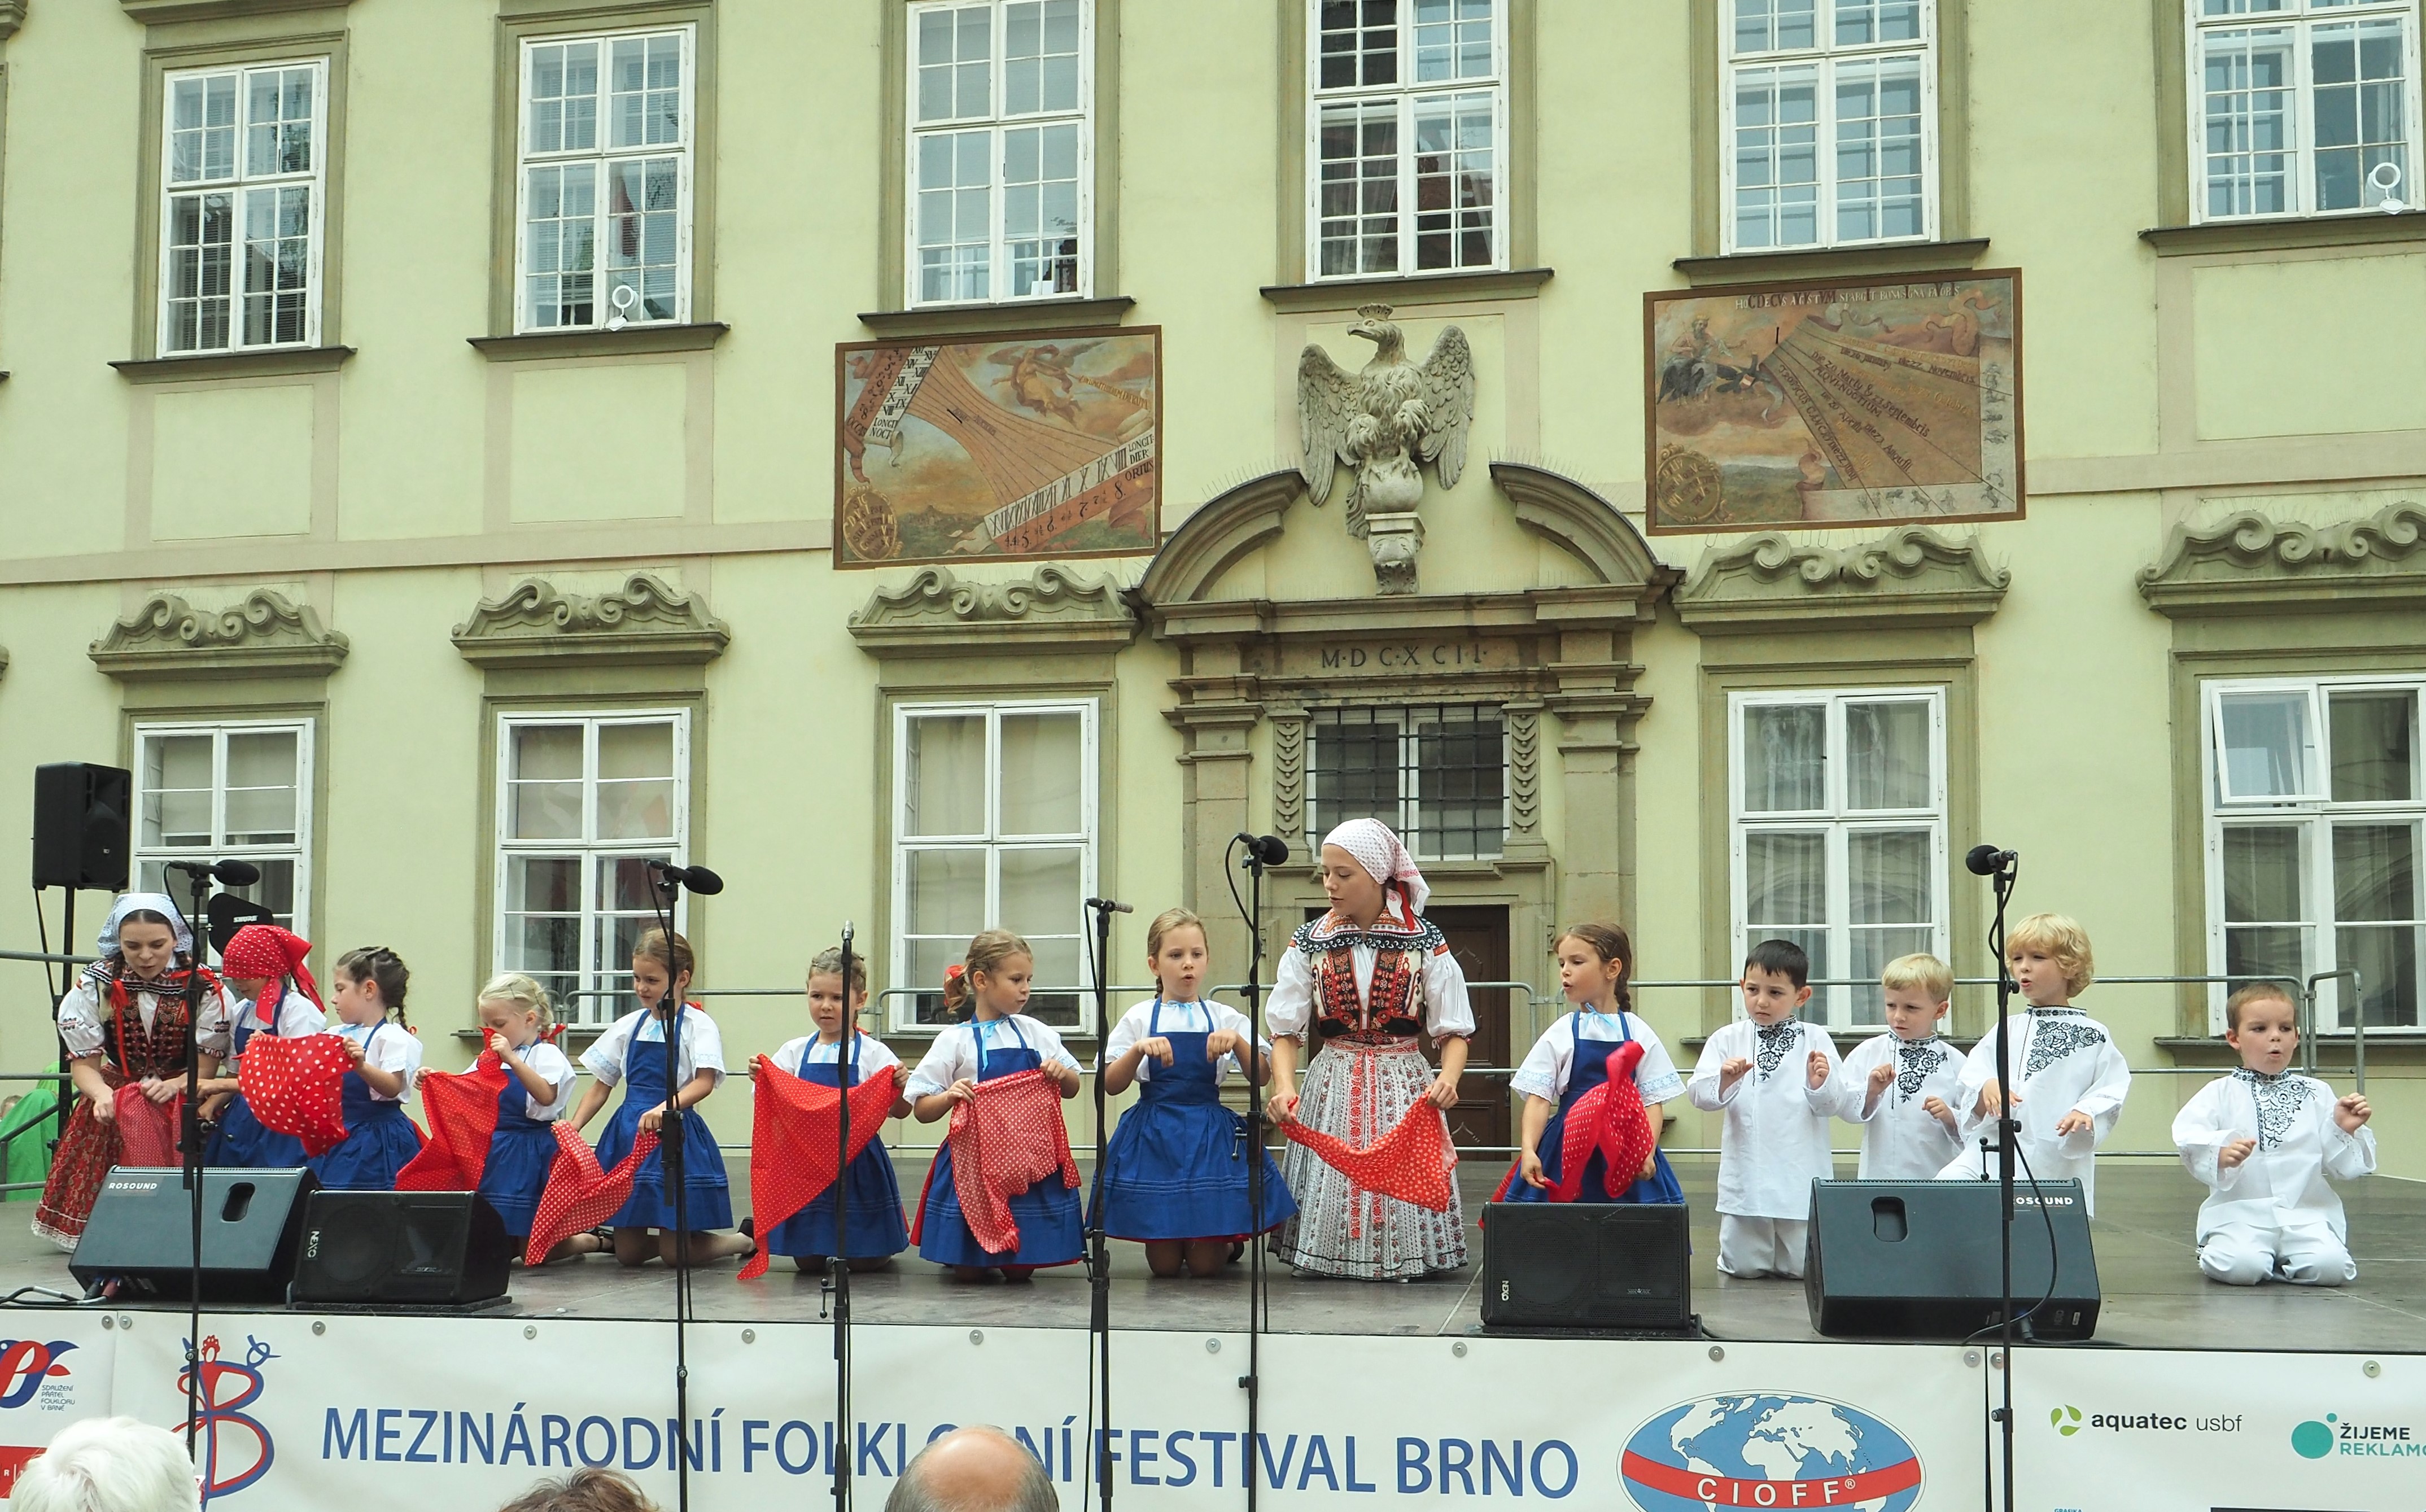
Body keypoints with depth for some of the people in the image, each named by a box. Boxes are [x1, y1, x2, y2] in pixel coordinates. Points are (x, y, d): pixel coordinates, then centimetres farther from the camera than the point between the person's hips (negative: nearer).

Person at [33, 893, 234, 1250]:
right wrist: (102, 1094, -24)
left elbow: (207, 1067, -6)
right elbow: (83, 1064, -3)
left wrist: (173, 1086, -26)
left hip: (183, 1097, -2)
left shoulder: (204, 988, -7)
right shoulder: (96, 985, -2)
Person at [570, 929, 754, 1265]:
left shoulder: (698, 1025, -5)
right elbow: (601, 1086, 14)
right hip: (628, 1135, 5)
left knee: (675, 1254, -5)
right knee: (628, 1253, 3)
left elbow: (705, 1083, -19)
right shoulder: (629, 1026, 10)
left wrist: (664, 1108, -36)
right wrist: (573, 1126, -1)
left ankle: (744, 1240, 22)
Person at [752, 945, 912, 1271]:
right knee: (807, 1261, 5)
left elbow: (899, 1110, -8)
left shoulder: (873, 1053, -3)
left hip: (858, 1160, -2)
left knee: (866, 1261, 2)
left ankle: (880, 1244, 33)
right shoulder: (795, 1052, 6)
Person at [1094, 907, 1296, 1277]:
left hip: (1212, 1136, 0)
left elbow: (1262, 1077, -2)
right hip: (1154, 1135, 0)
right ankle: (1167, 1240, 34)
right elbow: (1111, 1086, -2)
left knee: (1206, 1264, -2)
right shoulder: (1140, 1019, 4)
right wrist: (1139, 1049, -18)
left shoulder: (1224, 1018, 7)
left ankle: (1228, 1241, 32)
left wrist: (1237, 1040, -18)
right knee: (1164, 1264, -1)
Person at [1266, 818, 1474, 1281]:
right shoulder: (1310, 943, 2)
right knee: (1334, 1179, -5)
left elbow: (1454, 1029, -1)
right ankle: (1331, 1259, 11)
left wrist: (1448, 1078, -21)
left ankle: (1403, 1259, 11)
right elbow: (1286, 1029, 0)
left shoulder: (1425, 942, -1)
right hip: (1333, 1083, 1)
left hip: (1405, 1083, -1)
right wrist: (1284, 1086, -18)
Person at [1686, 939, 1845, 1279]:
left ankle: (1788, 1259, 34)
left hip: (1801, 1175, -1)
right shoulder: (1727, 1040, 3)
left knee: (1801, 1269, 1)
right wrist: (1725, 1081, -24)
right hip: (1746, 1174, 1)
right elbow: (1699, 1095, -5)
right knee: (1744, 1267, 3)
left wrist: (1819, 1085, -24)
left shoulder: (1816, 1041, 1)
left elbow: (1829, 1107, -4)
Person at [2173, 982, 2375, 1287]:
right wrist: (2220, 1154, -29)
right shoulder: (2221, 1093, 5)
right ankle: (2215, 1254, 7)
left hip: (2307, 1215, 3)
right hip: (2240, 1213, -2)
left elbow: (2341, 1166, 12)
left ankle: (2277, 1260, 7)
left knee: (2329, 1267, -24)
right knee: (2241, 1267, -30)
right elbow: (2188, 1137, -11)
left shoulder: (2317, 1094, 13)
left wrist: (2345, 1131, -6)